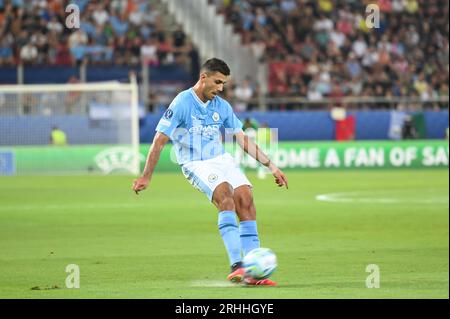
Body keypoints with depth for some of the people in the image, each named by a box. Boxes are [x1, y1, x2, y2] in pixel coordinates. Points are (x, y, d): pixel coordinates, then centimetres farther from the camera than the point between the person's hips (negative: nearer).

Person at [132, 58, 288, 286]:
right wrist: (146, 177, -11)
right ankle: (236, 266, -38)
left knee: (245, 198, -16)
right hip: (195, 164, -6)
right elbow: (159, 141, -9)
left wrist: (271, 166, 12)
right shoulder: (182, 103, -9)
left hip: (221, 160, 6)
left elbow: (243, 140, 15)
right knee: (225, 195, -30)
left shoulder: (222, 106, 9)